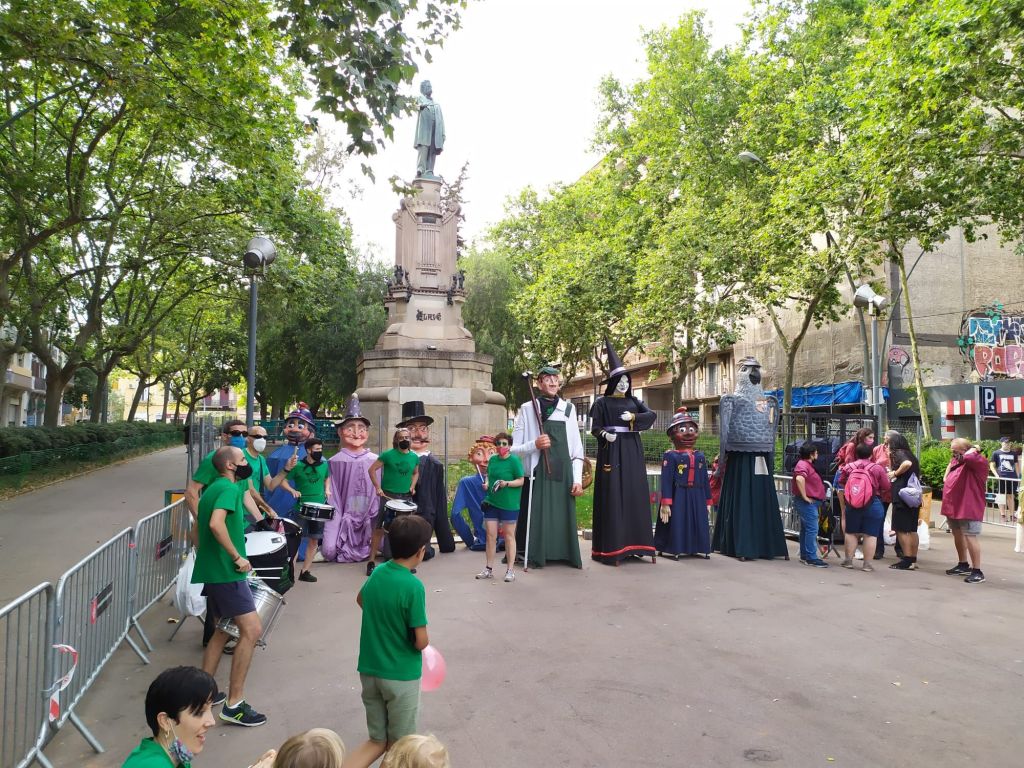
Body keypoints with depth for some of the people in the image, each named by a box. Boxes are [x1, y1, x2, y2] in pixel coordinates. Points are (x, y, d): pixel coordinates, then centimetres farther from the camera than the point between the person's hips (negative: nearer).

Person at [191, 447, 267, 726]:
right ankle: (234, 704, -7)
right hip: (226, 572, -10)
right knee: (251, 630, -10)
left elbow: (204, 526, 25)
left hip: (213, 572, 10)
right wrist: (237, 558, -23)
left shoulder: (213, 488, 16)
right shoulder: (229, 488, -14)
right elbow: (216, 524, -30)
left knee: (223, 630, 20)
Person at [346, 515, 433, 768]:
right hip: (400, 675, -6)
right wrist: (423, 641, 2)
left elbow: (360, 599, 19)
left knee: (377, 741, 19)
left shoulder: (377, 572, -3)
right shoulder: (413, 586, -23)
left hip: (369, 670, 6)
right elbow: (421, 642, -20)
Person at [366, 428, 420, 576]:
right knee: (380, 529, -2)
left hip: (406, 497, 4)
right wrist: (378, 487, -13)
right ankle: (371, 561, 7)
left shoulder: (414, 457, 5)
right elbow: (372, 470, -5)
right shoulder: (388, 455, -9)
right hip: (388, 496, -4)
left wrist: (412, 486, 6)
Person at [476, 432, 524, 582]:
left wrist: (506, 483, -23)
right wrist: (486, 483, 3)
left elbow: (521, 481, -9)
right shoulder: (492, 459, 9)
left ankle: (510, 570, 12)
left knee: (509, 536, 4)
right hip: (491, 502, 5)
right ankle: (489, 569, 17)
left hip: (509, 504, -5)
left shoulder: (514, 460, -9)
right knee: (490, 535, 7)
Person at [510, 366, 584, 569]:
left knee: (563, 519, 5)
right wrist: (535, 444, -16)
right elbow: (514, 449, 2)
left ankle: (566, 555, 19)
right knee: (539, 519, -3)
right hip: (537, 475, -2)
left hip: (563, 475, 2)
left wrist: (578, 479, 3)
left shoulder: (568, 408, 11)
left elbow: (577, 448, 10)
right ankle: (537, 556, 13)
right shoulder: (527, 409, 3)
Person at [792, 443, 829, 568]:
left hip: (811, 502, 11)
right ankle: (811, 558, -9)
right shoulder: (803, 465, -17)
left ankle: (804, 555, 24)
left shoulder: (807, 464, 16)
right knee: (812, 529, -10)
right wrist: (805, 496, -28)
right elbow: (799, 479, -36)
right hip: (808, 502, -11)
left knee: (806, 529, 16)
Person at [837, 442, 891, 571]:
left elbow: (841, 481, 11)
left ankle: (849, 560, 17)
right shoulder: (877, 468, -9)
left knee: (850, 532, 14)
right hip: (873, 506, -2)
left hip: (852, 505, 2)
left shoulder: (848, 467, -2)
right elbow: (887, 487, -4)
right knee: (870, 535, 4)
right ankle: (867, 564, 5)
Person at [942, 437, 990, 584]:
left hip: (968, 508, -9)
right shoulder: (956, 459, 9)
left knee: (970, 537, -8)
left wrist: (974, 449, -19)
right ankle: (963, 565, 35)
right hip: (953, 506, 9)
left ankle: (977, 572, 0)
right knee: (957, 535, 20)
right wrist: (946, 478, 15)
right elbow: (950, 465, 32)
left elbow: (967, 457, -39)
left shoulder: (978, 461, -17)